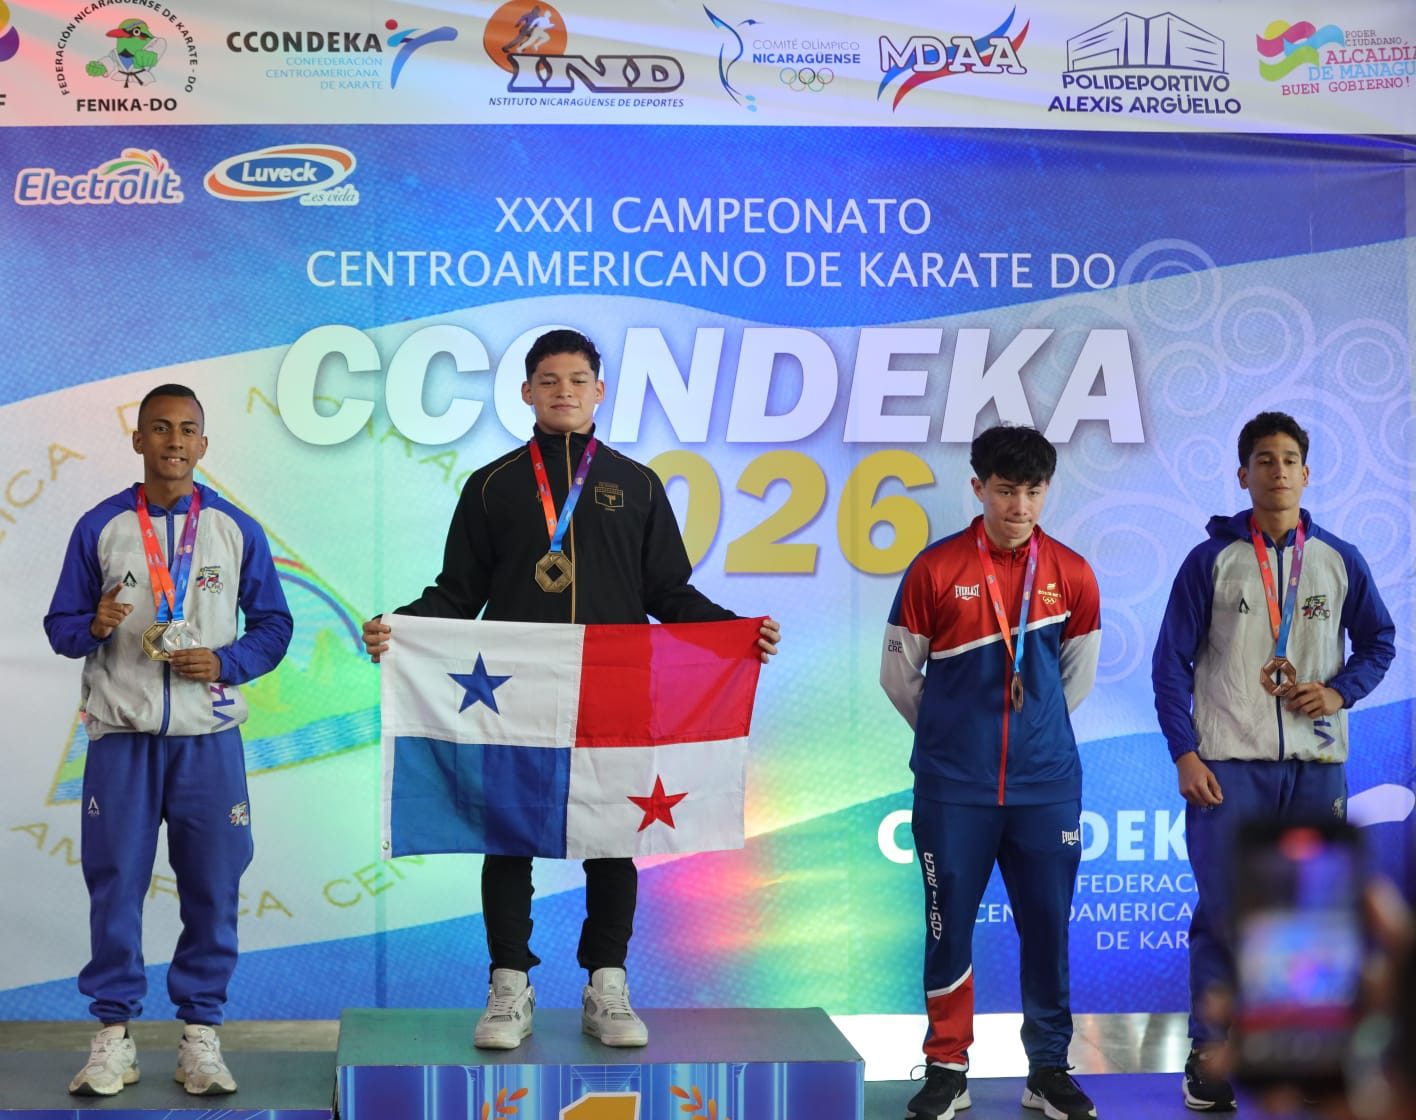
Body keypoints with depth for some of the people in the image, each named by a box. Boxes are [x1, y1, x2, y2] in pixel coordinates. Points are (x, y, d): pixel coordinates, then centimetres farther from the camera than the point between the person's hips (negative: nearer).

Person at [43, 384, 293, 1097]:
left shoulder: (236, 530, 7)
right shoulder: (100, 527, 6)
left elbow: (273, 624, 9)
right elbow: (59, 626, 8)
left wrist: (226, 663, -8)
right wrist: (93, 627, -14)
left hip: (208, 735, 0)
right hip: (120, 736, 0)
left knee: (212, 887, 1)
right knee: (114, 885, 1)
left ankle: (200, 1034, 11)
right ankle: (113, 1034, 11)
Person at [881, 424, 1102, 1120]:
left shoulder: (1072, 576, 2)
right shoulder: (936, 569, -4)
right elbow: (898, 673, 5)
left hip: (1046, 785, 2)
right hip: (952, 787, -1)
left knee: (1047, 928, 6)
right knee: (948, 926, 4)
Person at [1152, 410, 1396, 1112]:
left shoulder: (1340, 560, 8)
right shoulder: (1211, 560, 2)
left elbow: (1378, 642, 15)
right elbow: (1171, 662, 1)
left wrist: (1340, 691, -4)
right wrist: (1184, 754, -7)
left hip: (1316, 765, 2)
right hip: (1228, 765, -2)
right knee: (1222, 913, -5)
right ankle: (1210, 1054, 5)